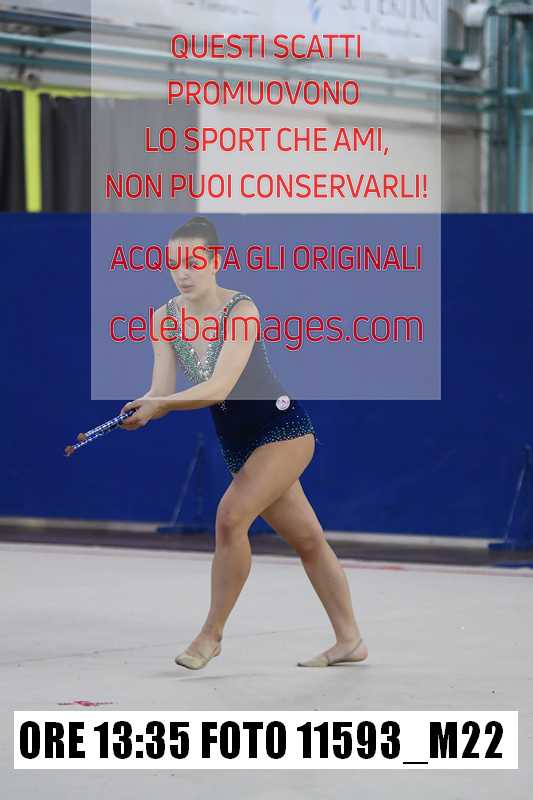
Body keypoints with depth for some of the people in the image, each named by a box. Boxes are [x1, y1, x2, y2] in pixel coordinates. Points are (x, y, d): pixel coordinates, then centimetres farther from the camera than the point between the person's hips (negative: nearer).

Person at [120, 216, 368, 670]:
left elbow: (219, 387, -33)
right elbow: (162, 392, -10)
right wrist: (138, 412, -31)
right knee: (306, 539, 14)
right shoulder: (166, 318, -4)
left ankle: (212, 633, -8)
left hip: (283, 427, -7)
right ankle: (349, 641, 23)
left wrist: (159, 404, -42)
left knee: (230, 517, -21)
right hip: (237, 441, 7)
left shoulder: (241, 310, -22)